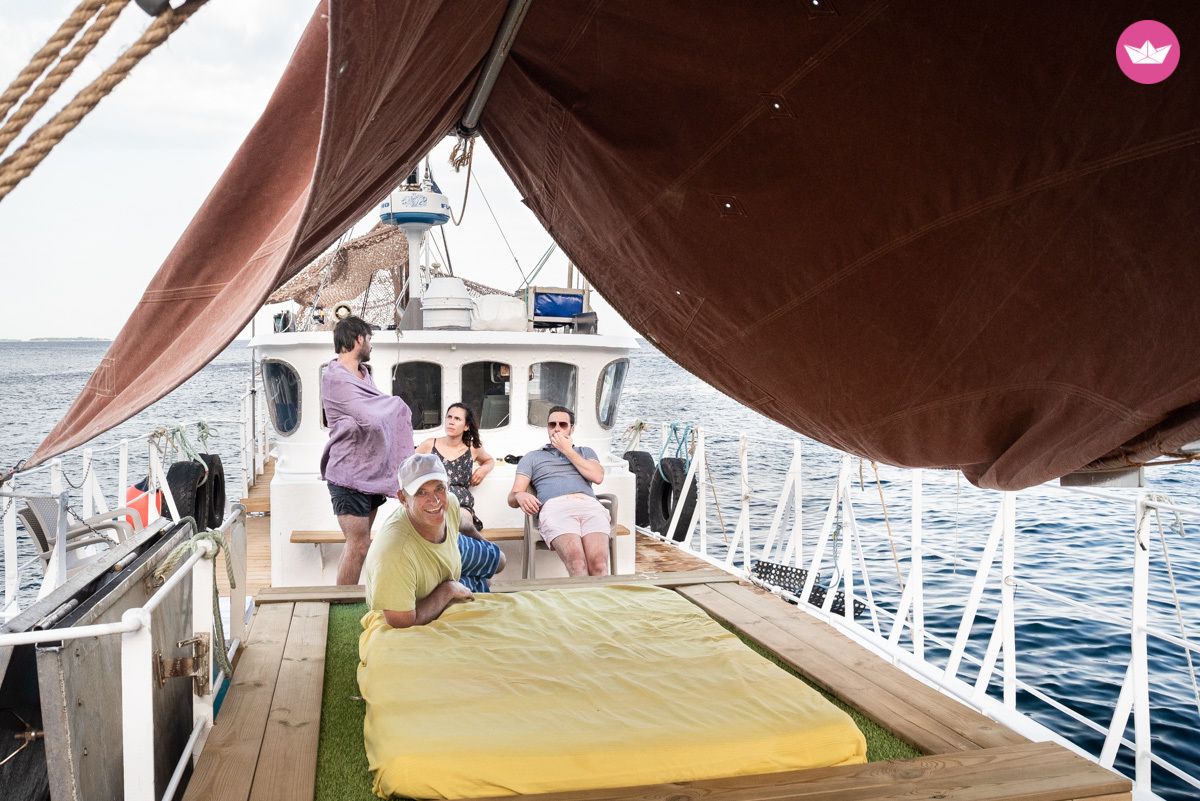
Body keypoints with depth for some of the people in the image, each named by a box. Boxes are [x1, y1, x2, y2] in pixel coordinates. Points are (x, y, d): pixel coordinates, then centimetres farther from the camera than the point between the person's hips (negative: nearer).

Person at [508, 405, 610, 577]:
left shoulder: (585, 452, 34)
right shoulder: (532, 457, 30)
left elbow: (597, 476, 11)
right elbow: (512, 497, 20)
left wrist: (568, 451, 16)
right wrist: (520, 495, -7)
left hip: (589, 505, 2)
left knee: (598, 563, -32)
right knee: (577, 562, -35)